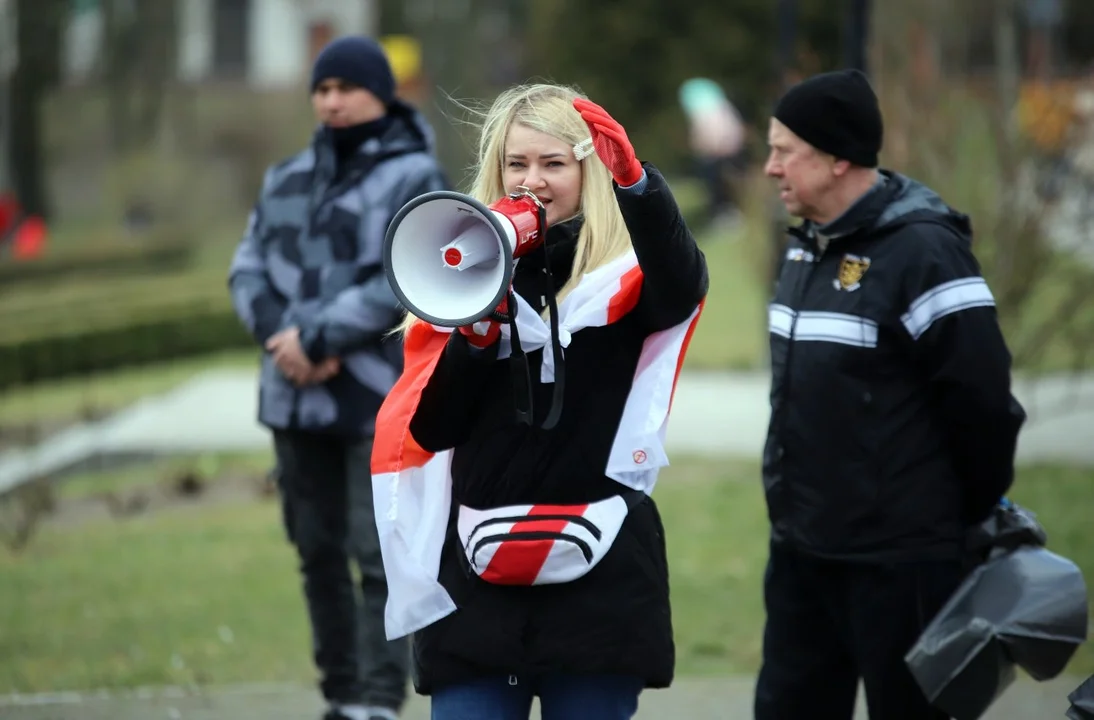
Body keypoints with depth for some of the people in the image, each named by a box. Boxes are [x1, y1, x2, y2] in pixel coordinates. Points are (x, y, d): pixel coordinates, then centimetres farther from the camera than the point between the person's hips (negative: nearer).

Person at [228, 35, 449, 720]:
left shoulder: (413, 178, -4)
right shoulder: (290, 179, 13)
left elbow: (403, 283, -15)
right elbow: (251, 267, 8)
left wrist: (316, 339, -16)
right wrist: (281, 336, -10)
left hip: (379, 399, -6)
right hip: (297, 398, 6)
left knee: (379, 554, -11)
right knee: (317, 549, 11)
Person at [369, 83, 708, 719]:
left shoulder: (624, 277, 2)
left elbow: (684, 284, -23)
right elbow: (429, 430, 4)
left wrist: (633, 177, -37)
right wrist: (475, 332, -12)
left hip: (599, 584, -2)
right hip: (478, 580, 2)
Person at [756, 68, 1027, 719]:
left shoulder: (922, 251, -17)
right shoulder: (809, 245, 10)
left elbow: (981, 398, -17)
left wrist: (974, 512, -6)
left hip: (898, 563, -8)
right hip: (802, 549, 8)